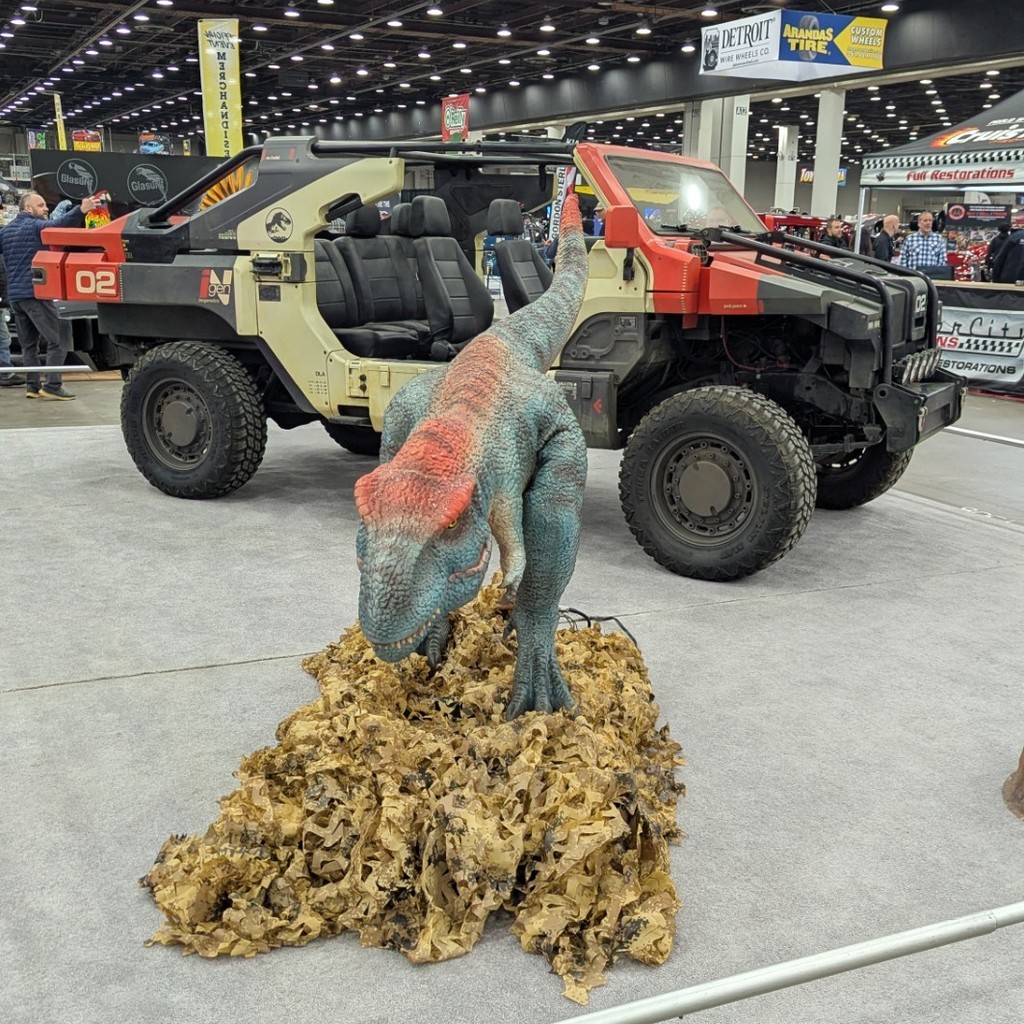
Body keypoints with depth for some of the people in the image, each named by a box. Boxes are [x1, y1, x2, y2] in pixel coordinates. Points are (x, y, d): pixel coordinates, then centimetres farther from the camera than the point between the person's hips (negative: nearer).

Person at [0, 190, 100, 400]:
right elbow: (58, 225, -27)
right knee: (57, 340, -6)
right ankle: (52, 386, -13)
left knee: (29, 344, 13)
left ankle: (33, 387, 12)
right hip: (35, 293, -8)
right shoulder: (35, 226, -7)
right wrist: (81, 210, -39)